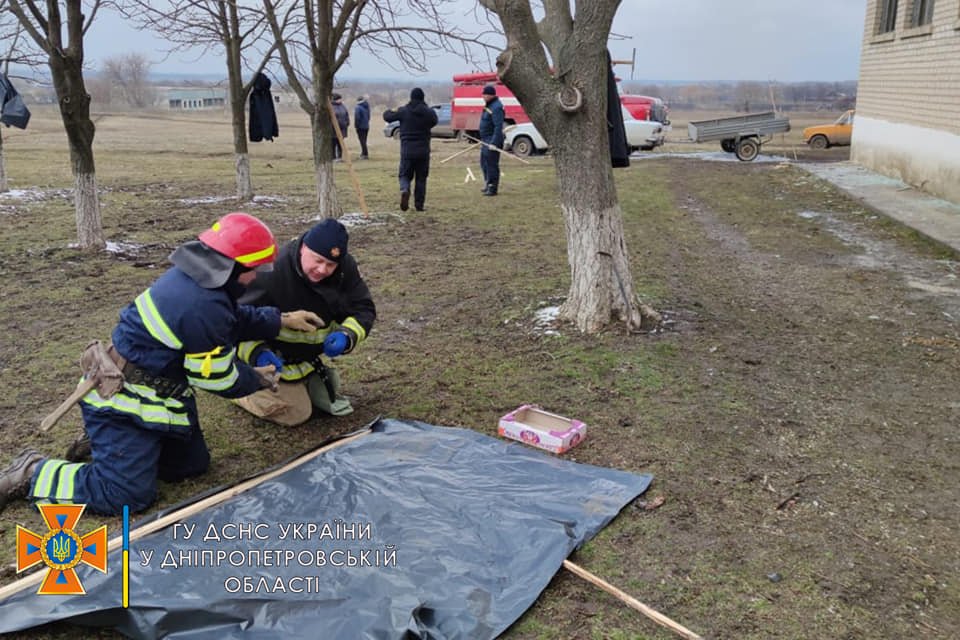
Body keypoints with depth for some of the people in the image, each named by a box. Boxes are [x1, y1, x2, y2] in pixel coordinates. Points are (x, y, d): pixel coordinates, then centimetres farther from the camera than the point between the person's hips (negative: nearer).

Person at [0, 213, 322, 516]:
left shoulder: (192, 274, 0)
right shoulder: (205, 308, -30)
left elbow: (234, 318, 19)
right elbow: (217, 379, -18)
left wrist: (281, 320, 19)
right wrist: (257, 379, 0)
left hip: (143, 388, 10)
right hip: (124, 401, -10)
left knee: (191, 464, 15)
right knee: (127, 495, -9)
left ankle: (101, 440, 23)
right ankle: (33, 474, 5)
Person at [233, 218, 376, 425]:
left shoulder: (345, 267, -17)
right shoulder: (273, 271, -32)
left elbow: (363, 309, -14)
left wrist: (346, 335, -35)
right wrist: (257, 353, -43)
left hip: (315, 348, 6)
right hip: (276, 355, -6)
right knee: (296, 414, -6)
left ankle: (316, 377, 10)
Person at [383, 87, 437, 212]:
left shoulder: (403, 111, -5)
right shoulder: (429, 112, -3)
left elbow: (388, 117, 7)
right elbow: (434, 122, 17)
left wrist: (387, 111, 30)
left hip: (407, 150, -1)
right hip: (423, 151, 1)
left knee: (405, 174, 11)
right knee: (421, 178, 10)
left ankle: (404, 190, -21)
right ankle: (419, 204, 11)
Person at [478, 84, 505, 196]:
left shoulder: (496, 107, -18)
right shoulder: (489, 105, 15)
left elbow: (498, 127, -25)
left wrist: (494, 143, -29)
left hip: (493, 141, -11)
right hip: (486, 140, 11)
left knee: (491, 165, -7)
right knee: (484, 163, 19)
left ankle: (492, 188, -1)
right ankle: (488, 184, 31)